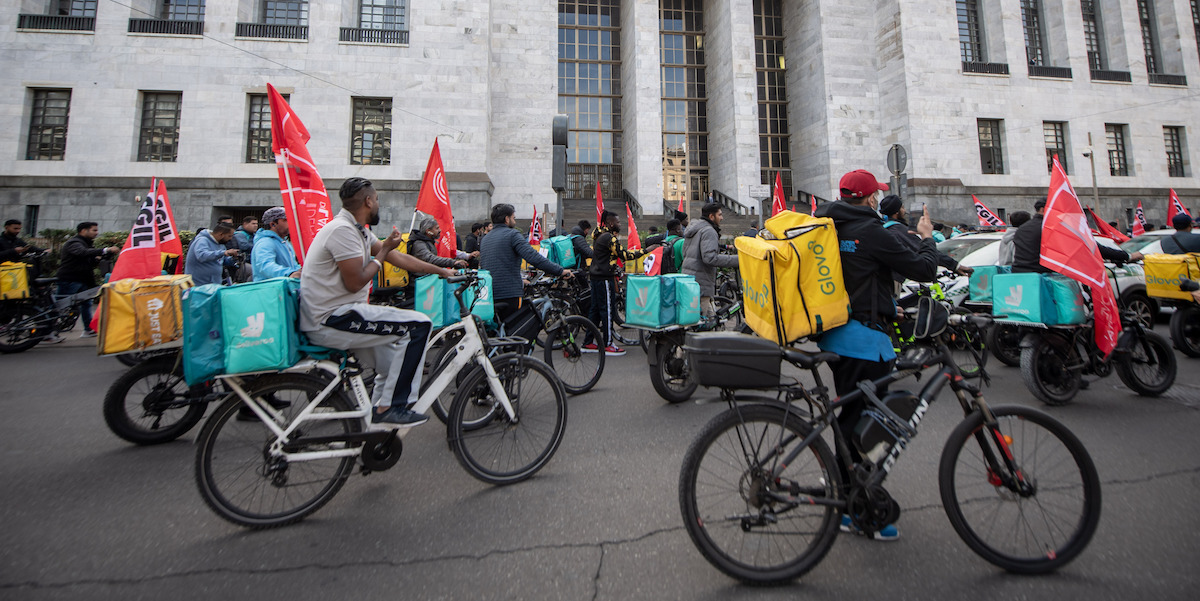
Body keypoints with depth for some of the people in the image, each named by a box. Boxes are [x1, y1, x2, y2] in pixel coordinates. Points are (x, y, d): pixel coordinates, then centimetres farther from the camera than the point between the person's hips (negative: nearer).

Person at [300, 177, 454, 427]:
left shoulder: (358, 230, 13)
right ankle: (390, 408, -10)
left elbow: (400, 258, 16)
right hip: (331, 320, -11)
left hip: (337, 314, 11)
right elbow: (355, 283, -21)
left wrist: (442, 271, 18)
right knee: (418, 324, -17)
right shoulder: (342, 230, -17)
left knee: (395, 365, 21)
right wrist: (383, 252, -8)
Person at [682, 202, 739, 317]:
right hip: (700, 283, -10)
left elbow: (684, 254, 26)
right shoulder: (709, 231, -12)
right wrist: (736, 260, -23)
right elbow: (710, 257, -25)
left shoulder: (692, 229, 20)